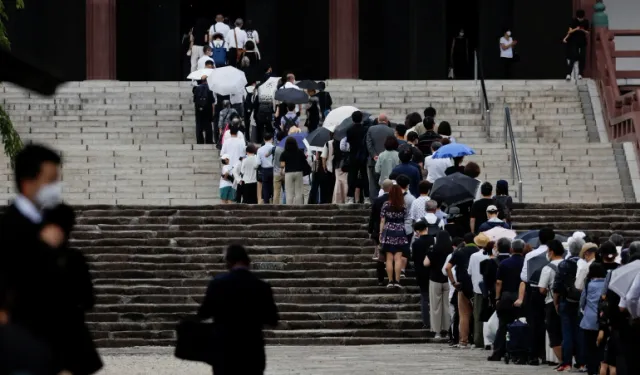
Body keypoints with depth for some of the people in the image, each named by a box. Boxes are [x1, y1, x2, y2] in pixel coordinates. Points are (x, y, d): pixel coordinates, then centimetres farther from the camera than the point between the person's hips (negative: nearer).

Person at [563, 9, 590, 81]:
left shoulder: (586, 22, -2)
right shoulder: (574, 21, -8)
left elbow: (587, 33, 2)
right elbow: (570, 31, -11)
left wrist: (583, 31, -17)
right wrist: (575, 29, -30)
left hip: (583, 43, 3)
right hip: (574, 42, -3)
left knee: (582, 58, 1)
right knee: (573, 58, -13)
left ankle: (580, 74, 11)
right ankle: (568, 74, -17)